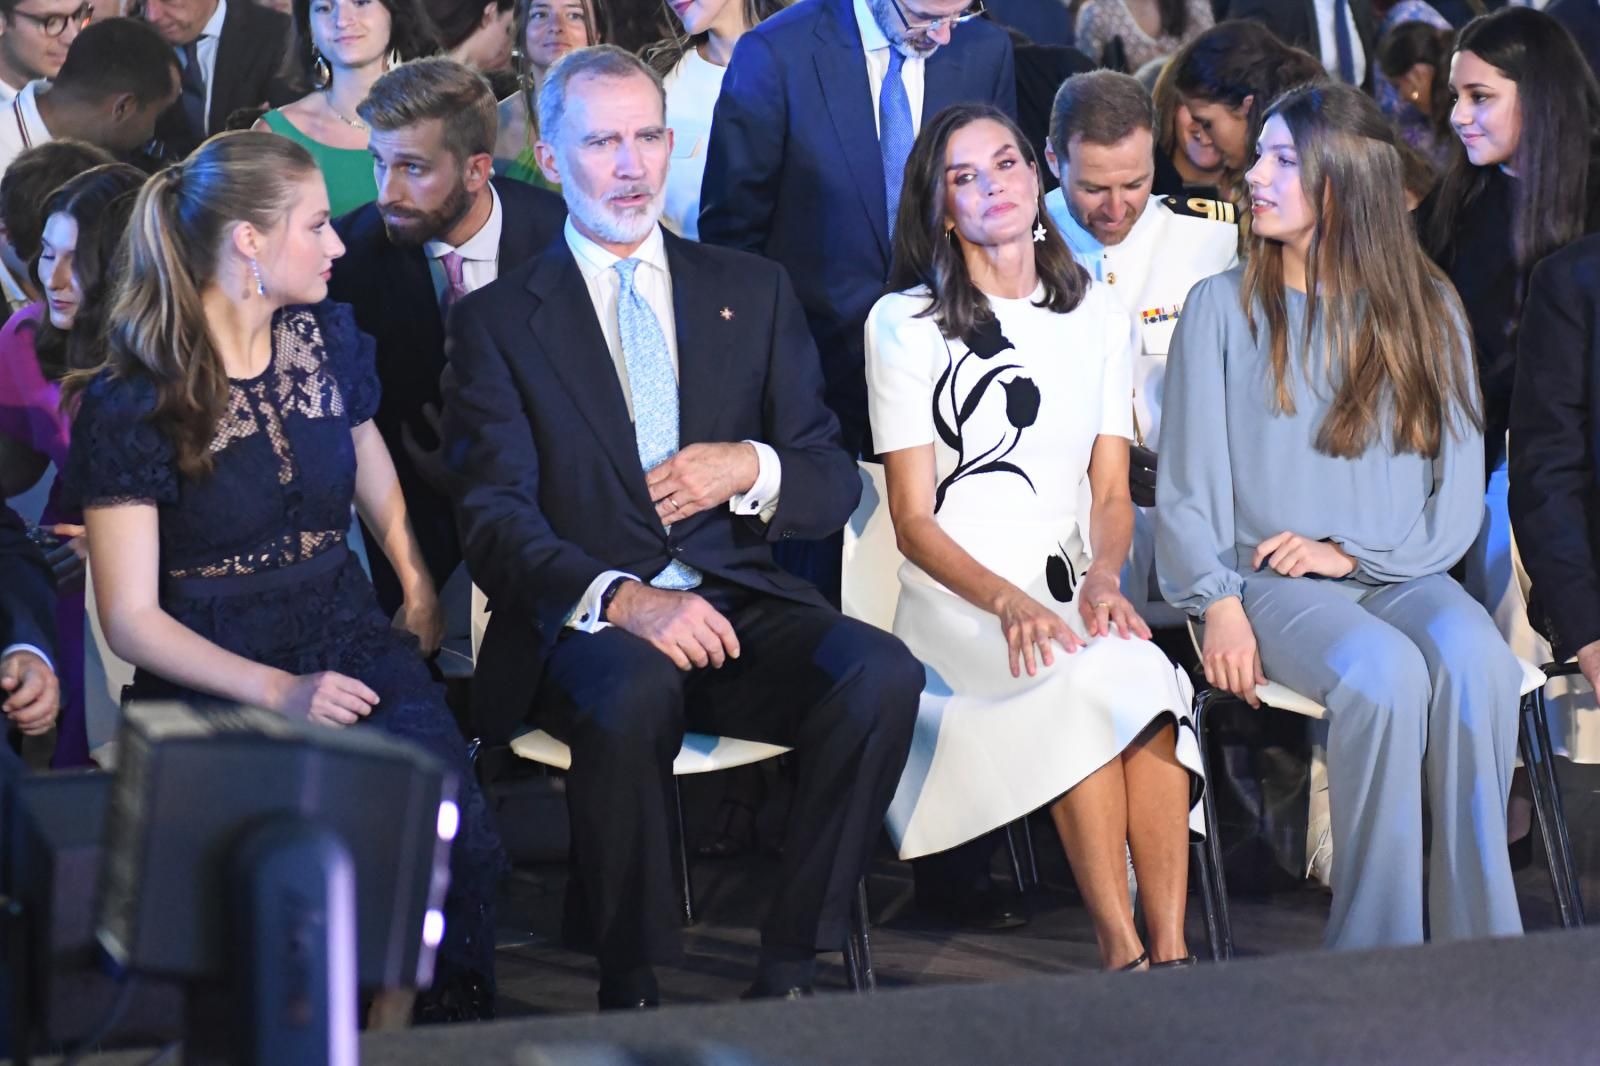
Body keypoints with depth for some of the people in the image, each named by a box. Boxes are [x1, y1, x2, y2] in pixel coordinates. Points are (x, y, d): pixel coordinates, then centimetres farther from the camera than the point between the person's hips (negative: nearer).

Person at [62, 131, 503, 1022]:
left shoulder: (329, 342, 11)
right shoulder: (130, 404, -5)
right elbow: (130, 618, -6)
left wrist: (422, 594, 11)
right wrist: (278, 692, -18)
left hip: (351, 639, 4)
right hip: (214, 676, -4)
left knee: (457, 834, -27)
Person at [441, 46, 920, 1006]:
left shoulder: (754, 293, 17)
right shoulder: (499, 320, 8)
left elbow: (834, 484, 15)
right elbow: (494, 521, -4)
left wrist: (751, 469, -9)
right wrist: (620, 599, -23)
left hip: (740, 604, 3)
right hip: (586, 624, -3)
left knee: (881, 673, -28)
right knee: (632, 692, -38)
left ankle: (789, 971, -18)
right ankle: (631, 989, -20)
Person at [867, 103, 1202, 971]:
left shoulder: (1096, 315, 16)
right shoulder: (904, 323, 4)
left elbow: (1112, 493, 12)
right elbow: (914, 521, -1)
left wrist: (1102, 580, -11)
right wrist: (1008, 601, -19)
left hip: (1071, 589, 3)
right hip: (956, 601, -3)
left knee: (1147, 677, -33)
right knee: (1096, 679, -35)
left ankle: (1169, 947, -36)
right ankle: (1119, 948, -34)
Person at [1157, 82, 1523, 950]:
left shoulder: (1427, 310, 12)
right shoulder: (1223, 308, 9)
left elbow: (1458, 497, 7)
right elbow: (1187, 484, 3)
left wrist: (1352, 551, -8)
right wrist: (1217, 604, -12)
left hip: (1399, 574, 2)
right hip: (1273, 579, -2)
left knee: (1475, 661, -33)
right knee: (1385, 670, -34)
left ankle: (1481, 949, -27)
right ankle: (1377, 963, -26)